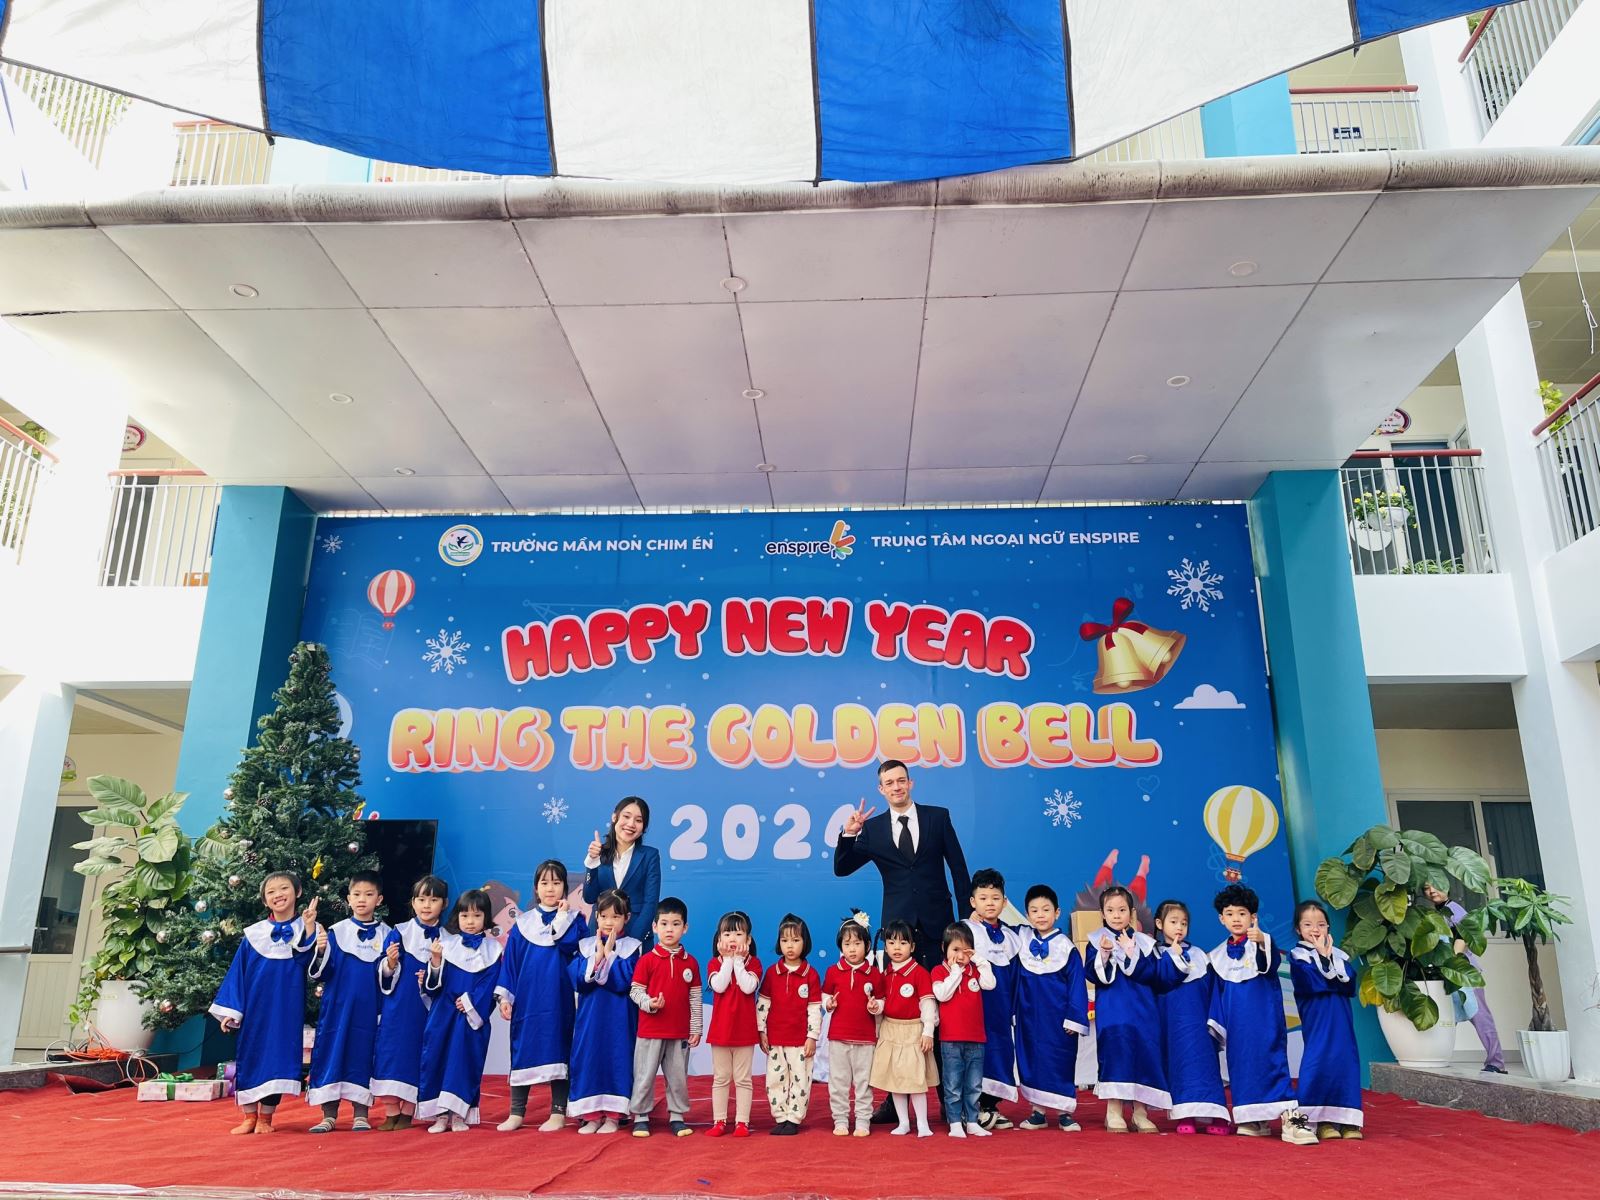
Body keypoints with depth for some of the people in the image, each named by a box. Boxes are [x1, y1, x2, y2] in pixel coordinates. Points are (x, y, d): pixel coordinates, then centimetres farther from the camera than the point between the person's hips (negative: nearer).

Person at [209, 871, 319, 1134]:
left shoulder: (305, 930, 1)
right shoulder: (254, 934, 4)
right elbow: (237, 972, 6)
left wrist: (309, 927, -28)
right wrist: (230, 1010, 0)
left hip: (287, 1007, -1)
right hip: (255, 1006, 2)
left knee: (278, 1055, 0)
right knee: (250, 1056, 4)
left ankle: (265, 1118, 13)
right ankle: (250, 1117, 17)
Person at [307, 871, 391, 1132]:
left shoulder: (386, 934, 2)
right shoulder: (336, 931, 1)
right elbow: (321, 973, -1)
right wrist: (321, 950, -19)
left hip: (369, 1009, 0)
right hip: (337, 1006, 0)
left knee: (364, 1055, 2)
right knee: (332, 1052, 1)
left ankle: (360, 1115, 13)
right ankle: (329, 1116, 14)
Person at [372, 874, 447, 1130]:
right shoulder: (398, 933, 1)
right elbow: (385, 975, 2)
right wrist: (390, 963, -18)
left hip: (428, 1008, 0)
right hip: (397, 1007, 0)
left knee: (418, 1059, 1)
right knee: (392, 1054, -1)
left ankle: (407, 1114, 14)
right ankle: (392, 1113, 13)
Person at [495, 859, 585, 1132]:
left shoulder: (572, 920, 4)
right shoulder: (523, 922, 9)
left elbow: (570, 944, -17)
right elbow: (509, 960, 6)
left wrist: (562, 915, -10)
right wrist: (504, 996, -1)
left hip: (557, 1001, -2)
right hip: (525, 999, 2)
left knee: (557, 1050, 0)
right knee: (521, 1050, 5)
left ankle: (558, 1113, 9)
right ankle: (516, 1113, 15)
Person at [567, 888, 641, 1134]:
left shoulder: (631, 947, -1)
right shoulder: (585, 945, 7)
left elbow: (624, 980, -15)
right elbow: (575, 978, -7)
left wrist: (609, 954, -13)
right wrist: (597, 956, -16)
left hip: (618, 1017, -2)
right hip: (589, 1015, 3)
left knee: (616, 1060, -1)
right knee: (588, 1059, 2)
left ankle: (611, 1116, 10)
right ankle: (592, 1115, 14)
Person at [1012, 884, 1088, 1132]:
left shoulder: (1066, 947, -6)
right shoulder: (1023, 944, 2)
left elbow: (1077, 984, -6)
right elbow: (1014, 980, 10)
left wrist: (1075, 1019, -9)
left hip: (1058, 1018, -3)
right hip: (1029, 1017, 3)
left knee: (1062, 1062, 2)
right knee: (1031, 1061, 6)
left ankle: (1065, 1114, 16)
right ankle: (1037, 1112, 18)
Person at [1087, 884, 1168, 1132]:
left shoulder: (1143, 942, 6)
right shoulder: (1097, 940, 2)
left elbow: (1150, 974, -7)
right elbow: (1093, 974, -7)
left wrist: (1131, 953, -17)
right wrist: (1103, 954, -23)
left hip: (1141, 1009, 2)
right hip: (1111, 1008, -2)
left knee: (1144, 1052, 1)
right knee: (1114, 1053, -10)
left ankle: (1140, 1114, 13)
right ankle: (1113, 1114, -1)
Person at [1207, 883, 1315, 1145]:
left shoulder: (1262, 942, -4)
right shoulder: (1219, 955, 10)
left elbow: (1272, 962, -29)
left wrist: (1263, 942, -50)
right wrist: (1216, 1026, 13)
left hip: (1263, 1017, -5)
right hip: (1236, 1024, 5)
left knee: (1270, 1060, -13)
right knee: (1241, 1065, 8)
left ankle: (1291, 1117, -12)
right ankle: (1255, 1120, 19)